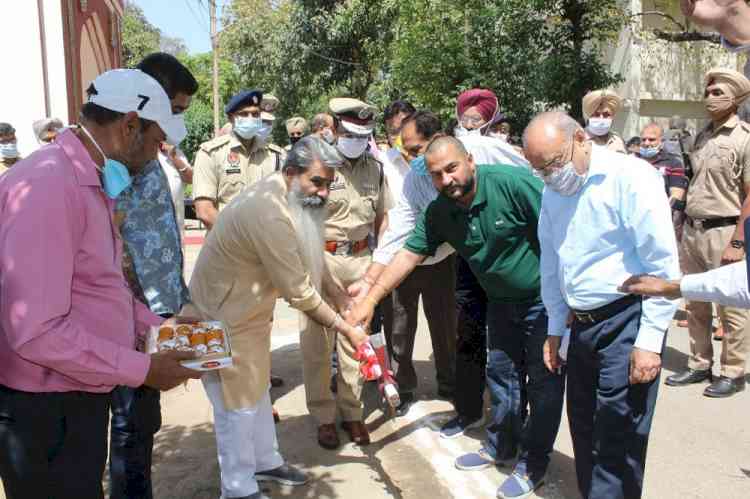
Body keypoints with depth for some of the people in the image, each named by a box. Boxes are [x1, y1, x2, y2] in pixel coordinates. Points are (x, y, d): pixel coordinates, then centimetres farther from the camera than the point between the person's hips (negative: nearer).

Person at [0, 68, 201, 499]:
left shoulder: (93, 183, 9)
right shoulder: (48, 186, -25)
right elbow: (36, 332, -29)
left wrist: (157, 327, 7)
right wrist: (142, 370, -21)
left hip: (82, 396, 10)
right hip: (46, 410, -9)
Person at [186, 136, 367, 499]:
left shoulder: (289, 198, -3)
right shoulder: (271, 215, -33)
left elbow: (311, 260, 4)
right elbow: (299, 293, -27)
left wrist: (343, 299, -1)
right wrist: (344, 328, -17)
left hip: (249, 311, 10)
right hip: (221, 317, -10)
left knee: (257, 390, 22)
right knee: (238, 403, 4)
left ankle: (265, 462, 41)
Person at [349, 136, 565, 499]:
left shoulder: (514, 183, -27)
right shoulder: (438, 213, -8)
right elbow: (408, 254, -5)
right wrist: (370, 299, -12)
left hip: (545, 298, -5)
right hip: (502, 302, 6)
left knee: (543, 382, 5)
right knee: (502, 375, 17)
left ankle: (533, 465, 21)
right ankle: (500, 447, 37)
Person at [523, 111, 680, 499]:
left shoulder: (630, 177, -15)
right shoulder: (552, 193, 9)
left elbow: (663, 265, -16)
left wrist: (650, 340, -17)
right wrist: (555, 328, 17)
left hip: (626, 320, -7)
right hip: (581, 324, 7)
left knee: (617, 438, -2)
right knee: (583, 427, 16)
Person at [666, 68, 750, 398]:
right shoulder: (703, 135, 12)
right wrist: (687, 227, 12)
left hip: (724, 232, -7)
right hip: (692, 230, 7)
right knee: (695, 304, 14)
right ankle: (699, 365, 27)